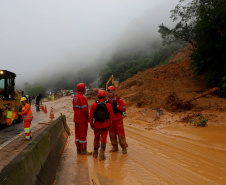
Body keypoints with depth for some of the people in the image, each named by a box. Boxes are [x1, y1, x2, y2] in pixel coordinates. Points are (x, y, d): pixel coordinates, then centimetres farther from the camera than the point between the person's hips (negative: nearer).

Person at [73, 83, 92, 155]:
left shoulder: (75, 97, 10)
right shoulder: (82, 98, -19)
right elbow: (84, 109, -22)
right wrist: (87, 116, -10)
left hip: (76, 118, 9)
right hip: (82, 119, -9)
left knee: (77, 133, 13)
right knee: (83, 134, 0)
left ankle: (78, 149, 22)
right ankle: (83, 150, 8)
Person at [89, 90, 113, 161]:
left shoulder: (94, 105, -9)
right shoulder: (108, 105, -9)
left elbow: (91, 116, -4)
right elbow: (111, 117, -2)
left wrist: (91, 124, 9)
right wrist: (109, 125, 11)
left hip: (96, 125, 1)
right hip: (105, 125, -1)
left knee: (96, 138, 19)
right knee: (103, 139, 7)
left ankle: (95, 153, 32)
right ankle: (101, 155, 4)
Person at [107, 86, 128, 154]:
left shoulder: (119, 100, -7)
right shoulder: (108, 101, 6)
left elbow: (124, 109, -11)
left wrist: (117, 105, -22)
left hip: (118, 120, -5)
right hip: (111, 120, 5)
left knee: (121, 134, -2)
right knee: (112, 134, 9)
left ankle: (124, 147, 10)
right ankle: (115, 147, 22)